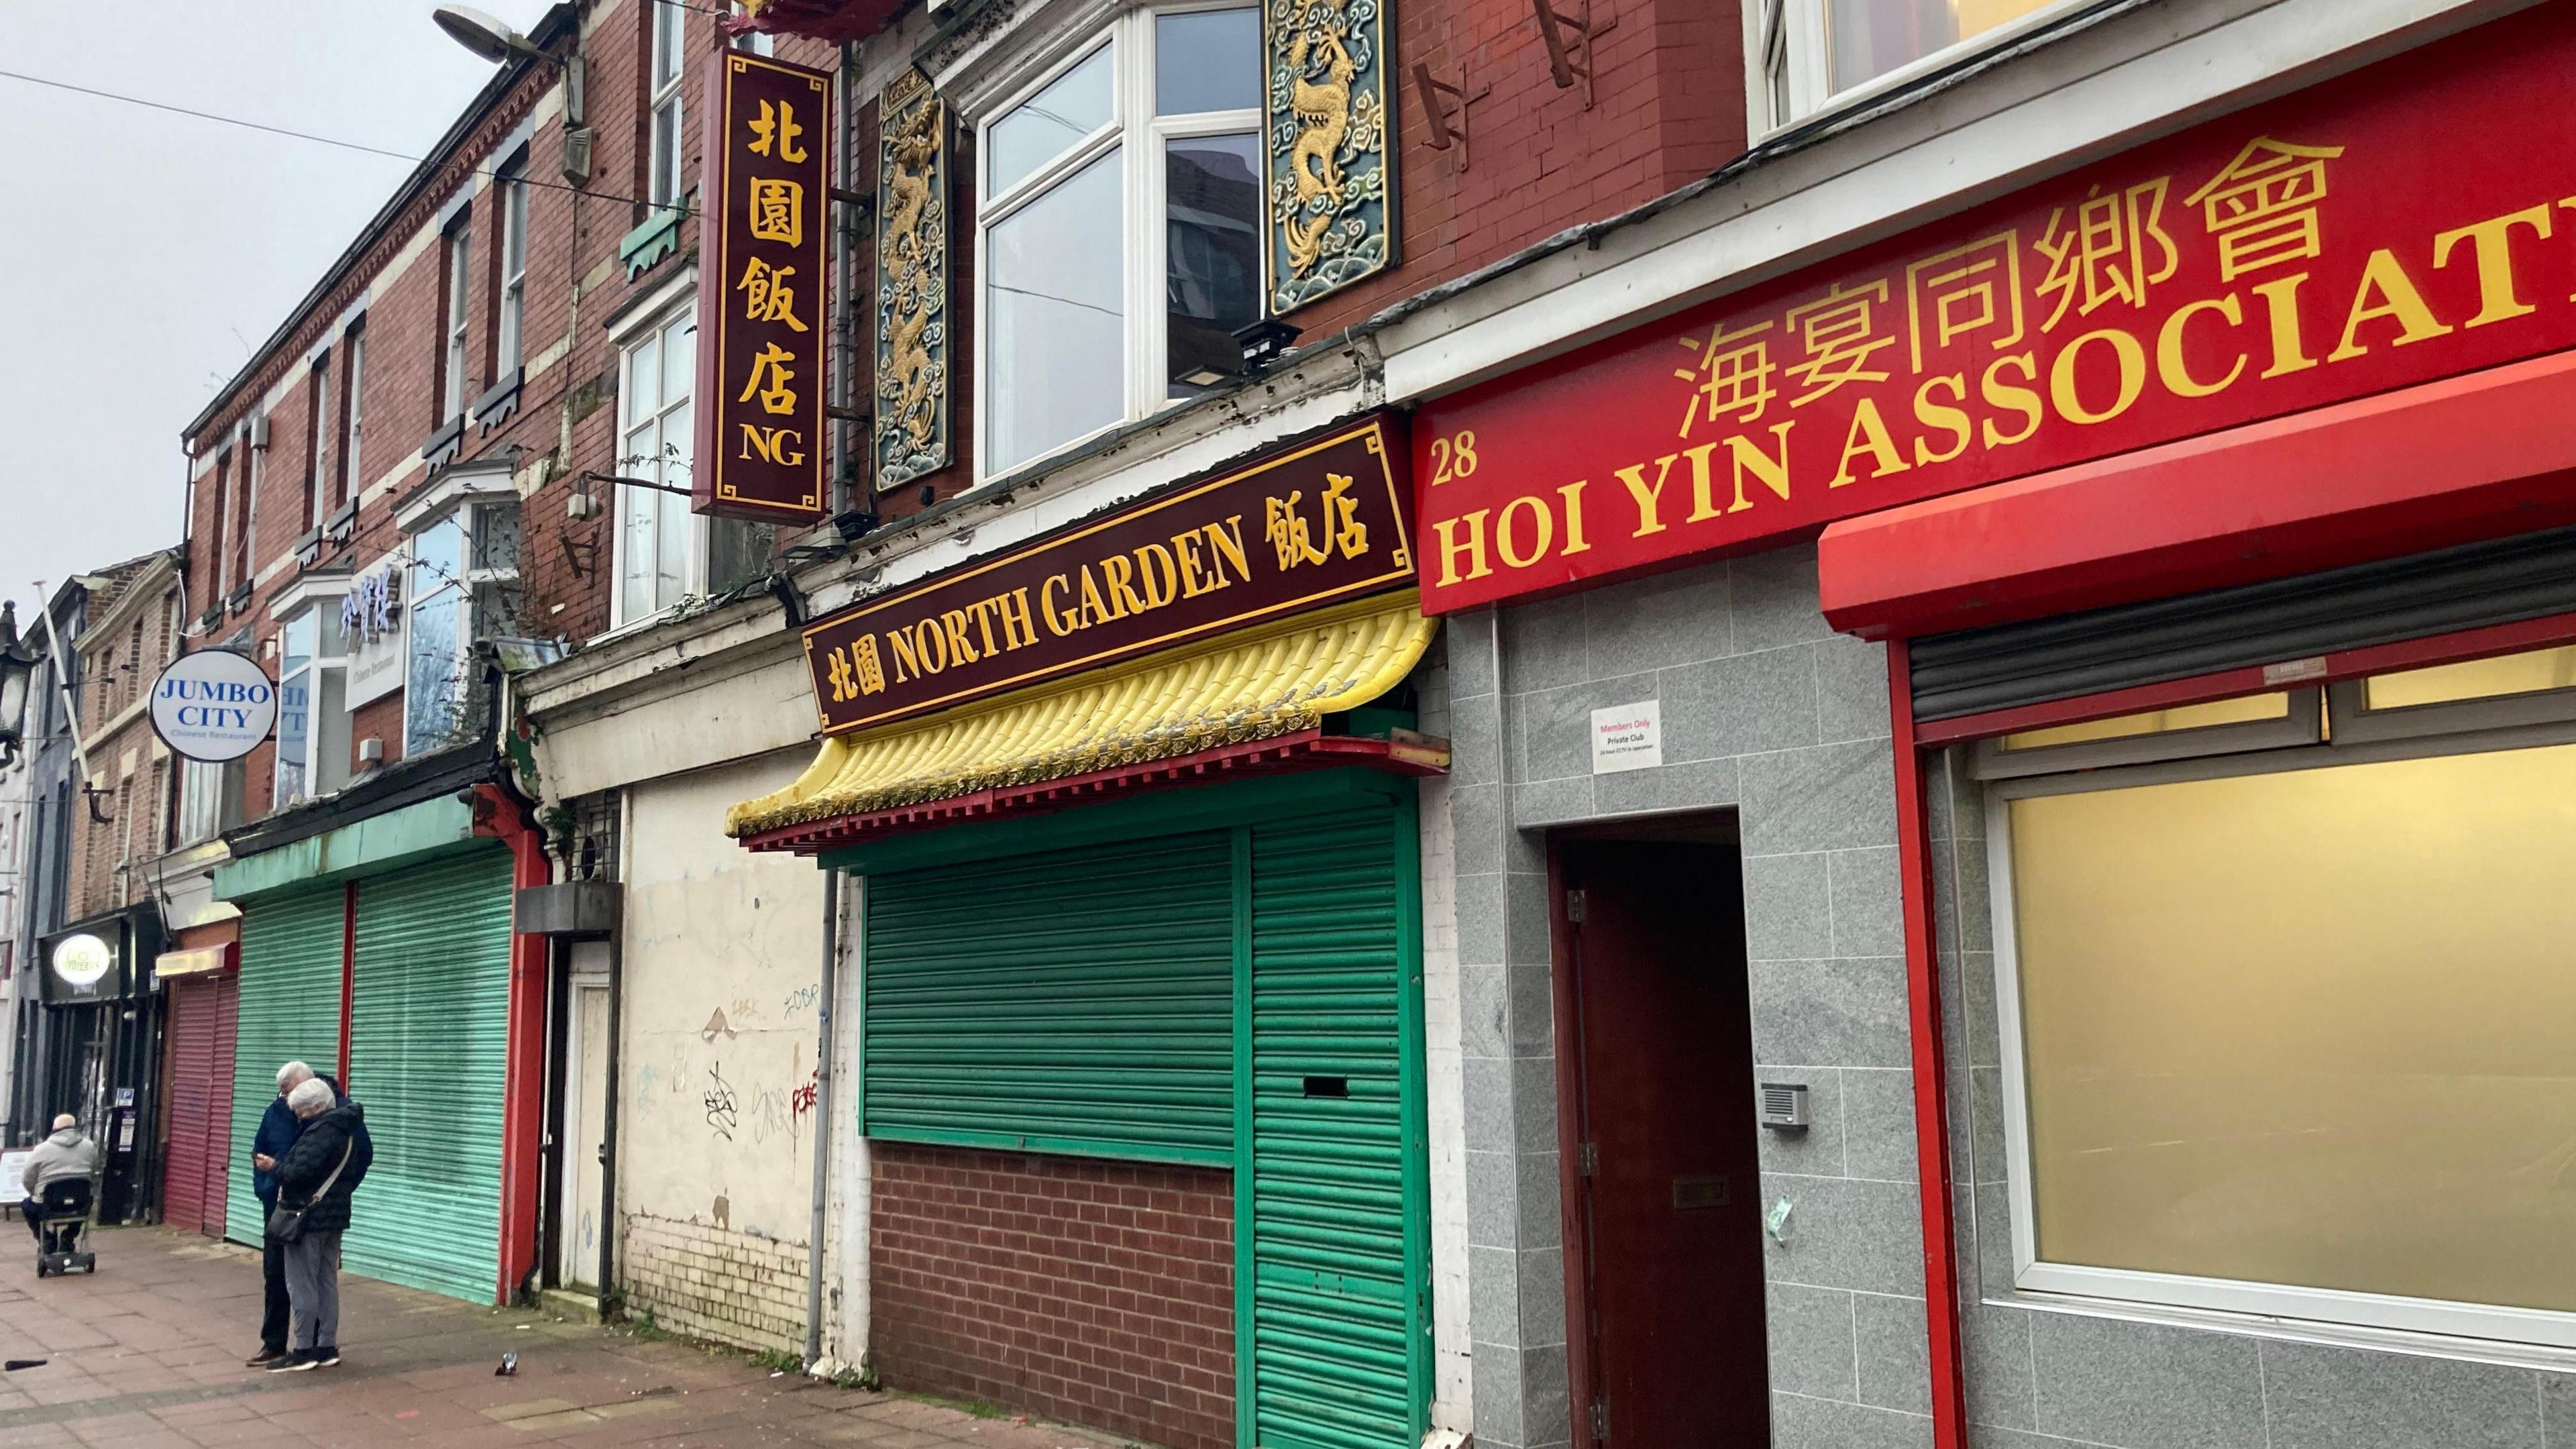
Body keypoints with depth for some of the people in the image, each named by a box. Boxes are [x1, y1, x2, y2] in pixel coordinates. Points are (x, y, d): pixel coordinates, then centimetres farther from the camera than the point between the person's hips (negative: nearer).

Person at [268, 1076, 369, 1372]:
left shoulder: (321, 1131, -18)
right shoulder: (348, 1129, 12)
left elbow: (298, 1171, -25)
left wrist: (274, 1167, -7)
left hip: (309, 1216, -10)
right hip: (335, 1216, 10)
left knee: (302, 1285, -2)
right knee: (327, 1282, 12)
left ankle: (304, 1350, 2)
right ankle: (328, 1346, 16)